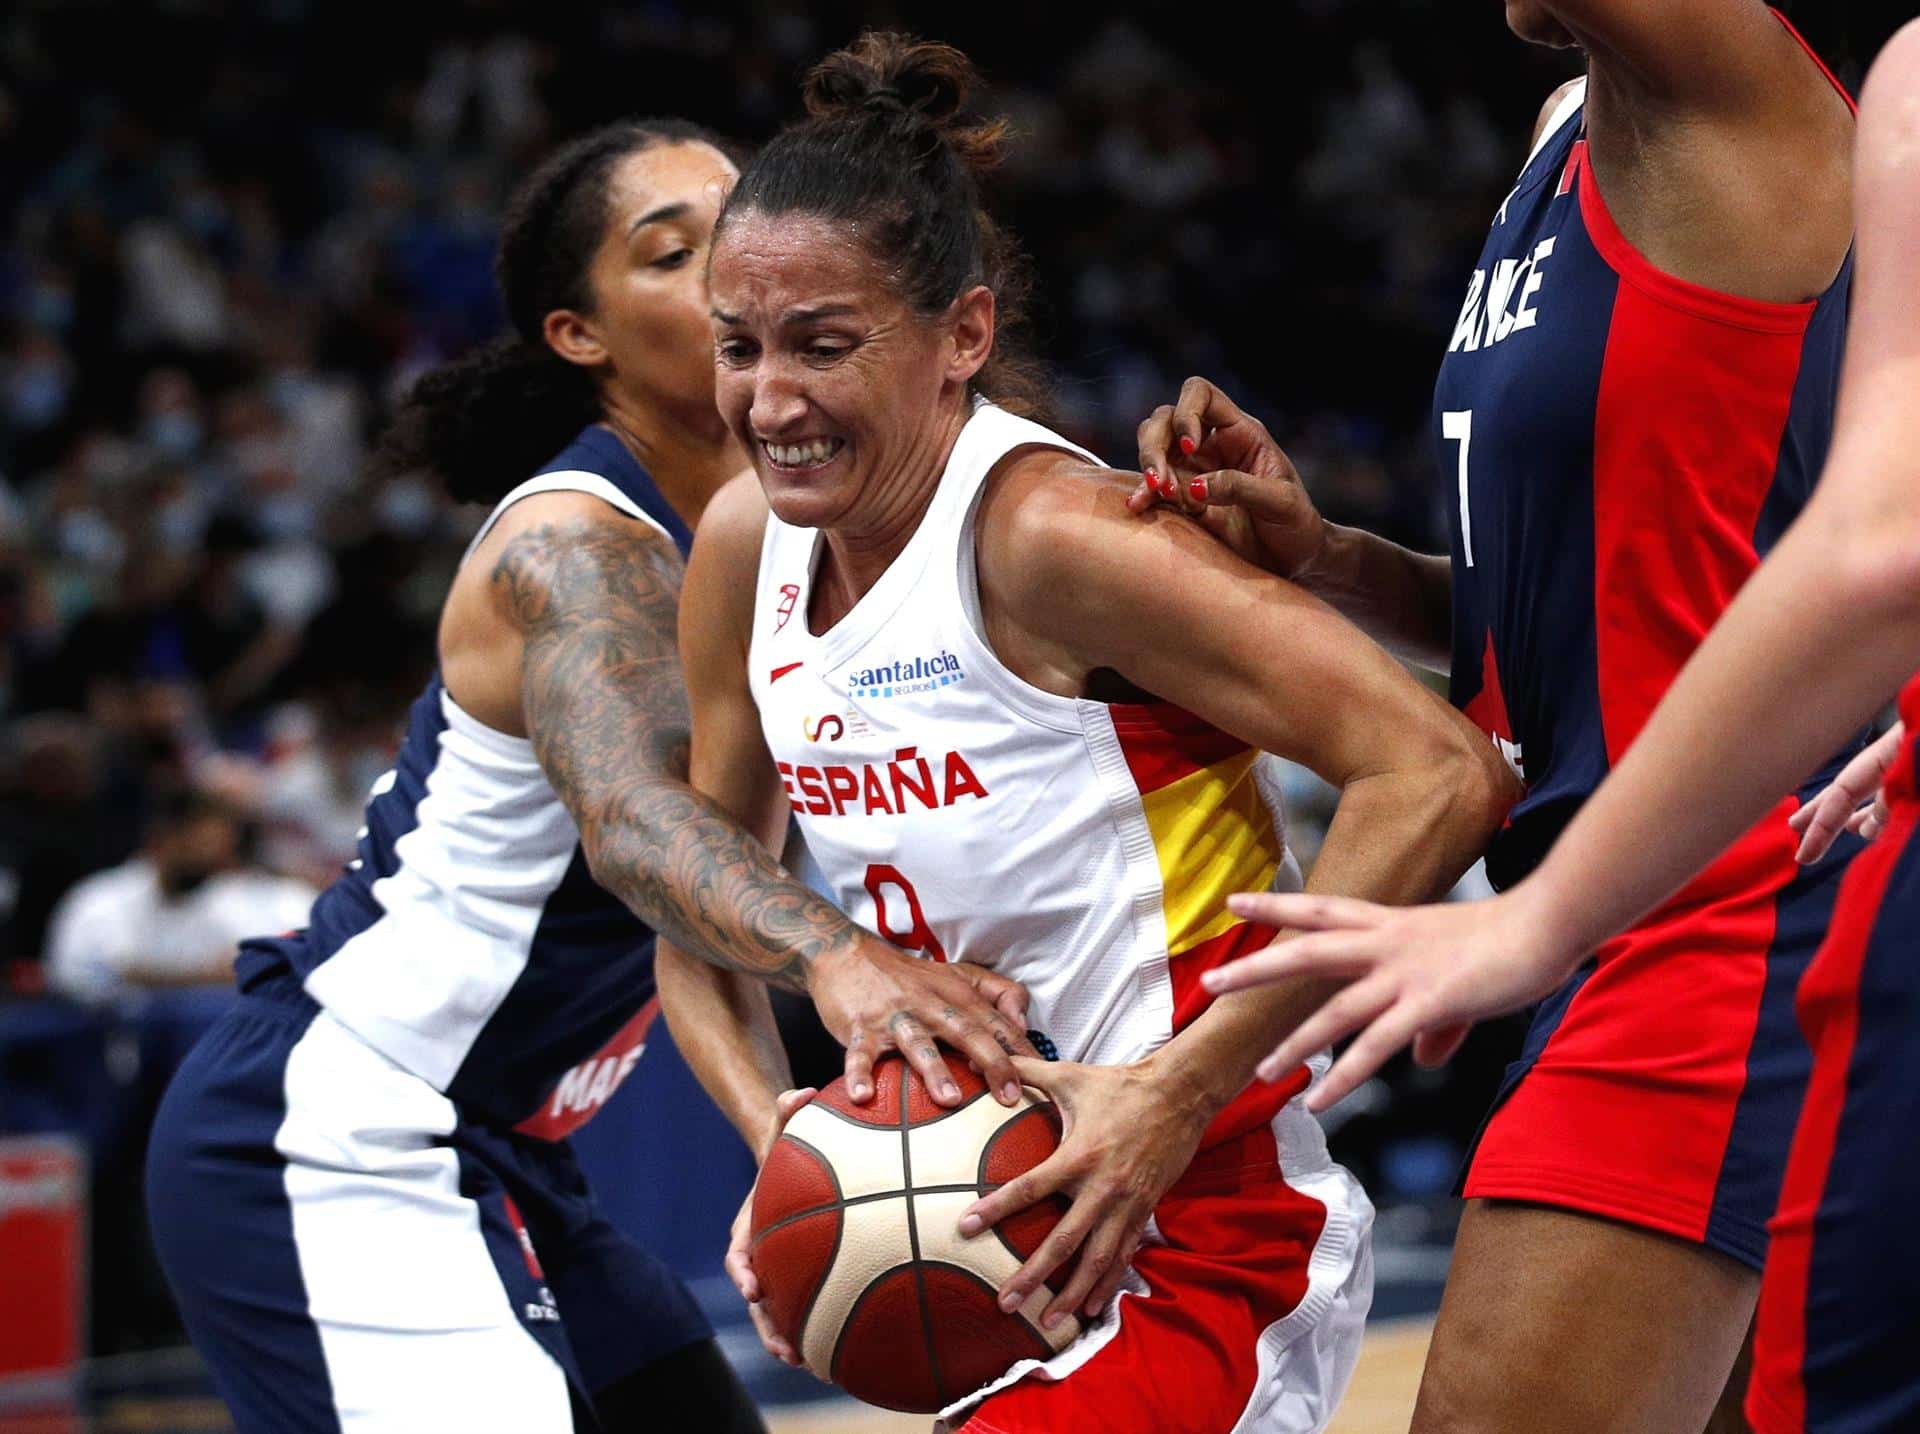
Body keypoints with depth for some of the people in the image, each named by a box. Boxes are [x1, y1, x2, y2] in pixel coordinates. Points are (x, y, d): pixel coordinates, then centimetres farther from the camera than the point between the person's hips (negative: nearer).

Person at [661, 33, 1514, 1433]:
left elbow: (1443, 777, -26)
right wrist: (779, 1141, -6)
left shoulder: (1051, 534, -20)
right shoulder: (750, 548, 3)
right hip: (1012, 1251, 9)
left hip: (1198, 1253, -8)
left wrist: (1183, 1087, -28)